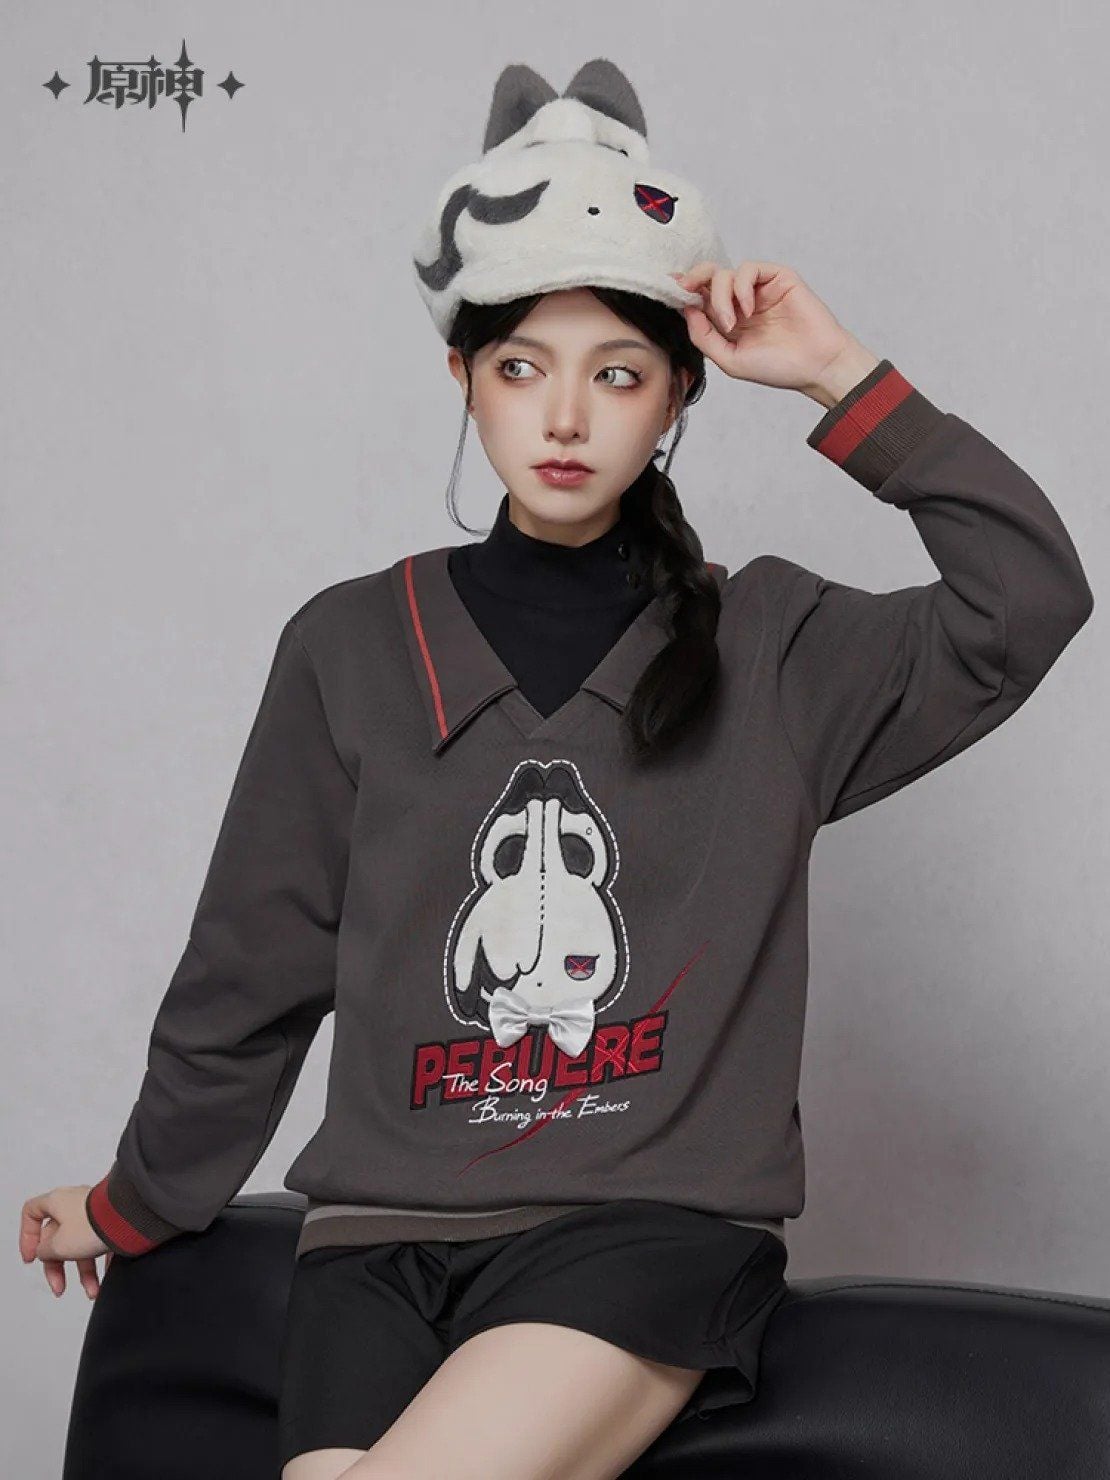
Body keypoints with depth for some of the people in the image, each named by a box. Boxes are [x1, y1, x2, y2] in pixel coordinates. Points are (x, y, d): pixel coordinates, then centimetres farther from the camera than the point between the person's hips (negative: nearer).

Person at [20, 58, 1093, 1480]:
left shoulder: (764, 646, 5)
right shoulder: (352, 646, 7)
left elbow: (1032, 597, -8)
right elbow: (252, 970, 14)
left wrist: (840, 377, -6)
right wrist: (137, 1202, 22)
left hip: (659, 1218, -1)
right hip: (386, 1227, 2)